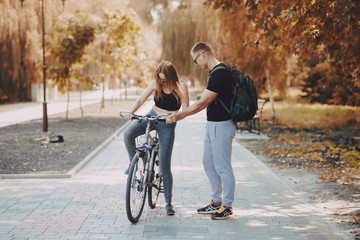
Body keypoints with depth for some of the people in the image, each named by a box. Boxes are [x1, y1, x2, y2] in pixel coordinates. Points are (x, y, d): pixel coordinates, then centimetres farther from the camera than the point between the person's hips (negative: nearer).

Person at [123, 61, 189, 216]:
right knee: (128, 134, -27)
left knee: (165, 165, -6)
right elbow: (140, 99, -8)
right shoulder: (155, 84, -4)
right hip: (151, 117, 3)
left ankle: (168, 202, 4)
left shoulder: (180, 87, -12)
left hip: (167, 125, -3)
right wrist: (130, 112, -27)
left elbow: (186, 110, -17)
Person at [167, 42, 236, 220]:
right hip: (212, 124, 11)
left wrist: (179, 115, -15)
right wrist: (181, 115, 16)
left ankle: (227, 206, 9)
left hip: (221, 125, -11)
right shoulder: (214, 72, 12)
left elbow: (202, 103, -21)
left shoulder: (220, 74, -21)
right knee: (208, 163, 16)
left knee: (222, 167, -2)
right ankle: (216, 202, 26)